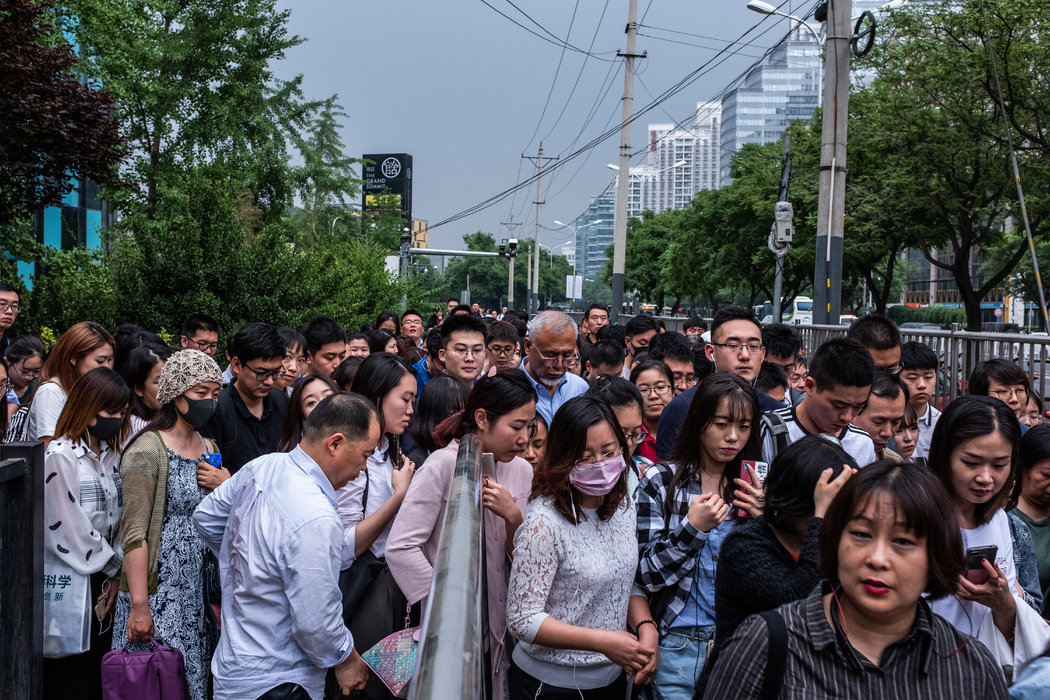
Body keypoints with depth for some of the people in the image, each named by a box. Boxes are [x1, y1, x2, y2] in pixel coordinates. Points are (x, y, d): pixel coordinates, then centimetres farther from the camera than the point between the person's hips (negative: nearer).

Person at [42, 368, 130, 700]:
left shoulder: (110, 454, 11)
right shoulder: (61, 456, -12)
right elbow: (70, 530, -14)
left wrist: (115, 574, 1)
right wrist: (114, 565, -3)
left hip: (103, 583, 7)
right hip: (69, 586, -7)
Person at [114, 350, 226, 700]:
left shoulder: (208, 448, 10)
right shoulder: (148, 450, -14)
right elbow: (134, 533, -16)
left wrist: (227, 487, -3)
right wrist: (138, 605, -20)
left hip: (198, 589, 7)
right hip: (158, 589, -7)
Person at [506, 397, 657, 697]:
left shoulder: (622, 504, -2)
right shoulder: (544, 522, -23)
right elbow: (523, 621, -21)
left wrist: (646, 627, -9)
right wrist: (603, 641, -26)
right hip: (552, 683, -6)